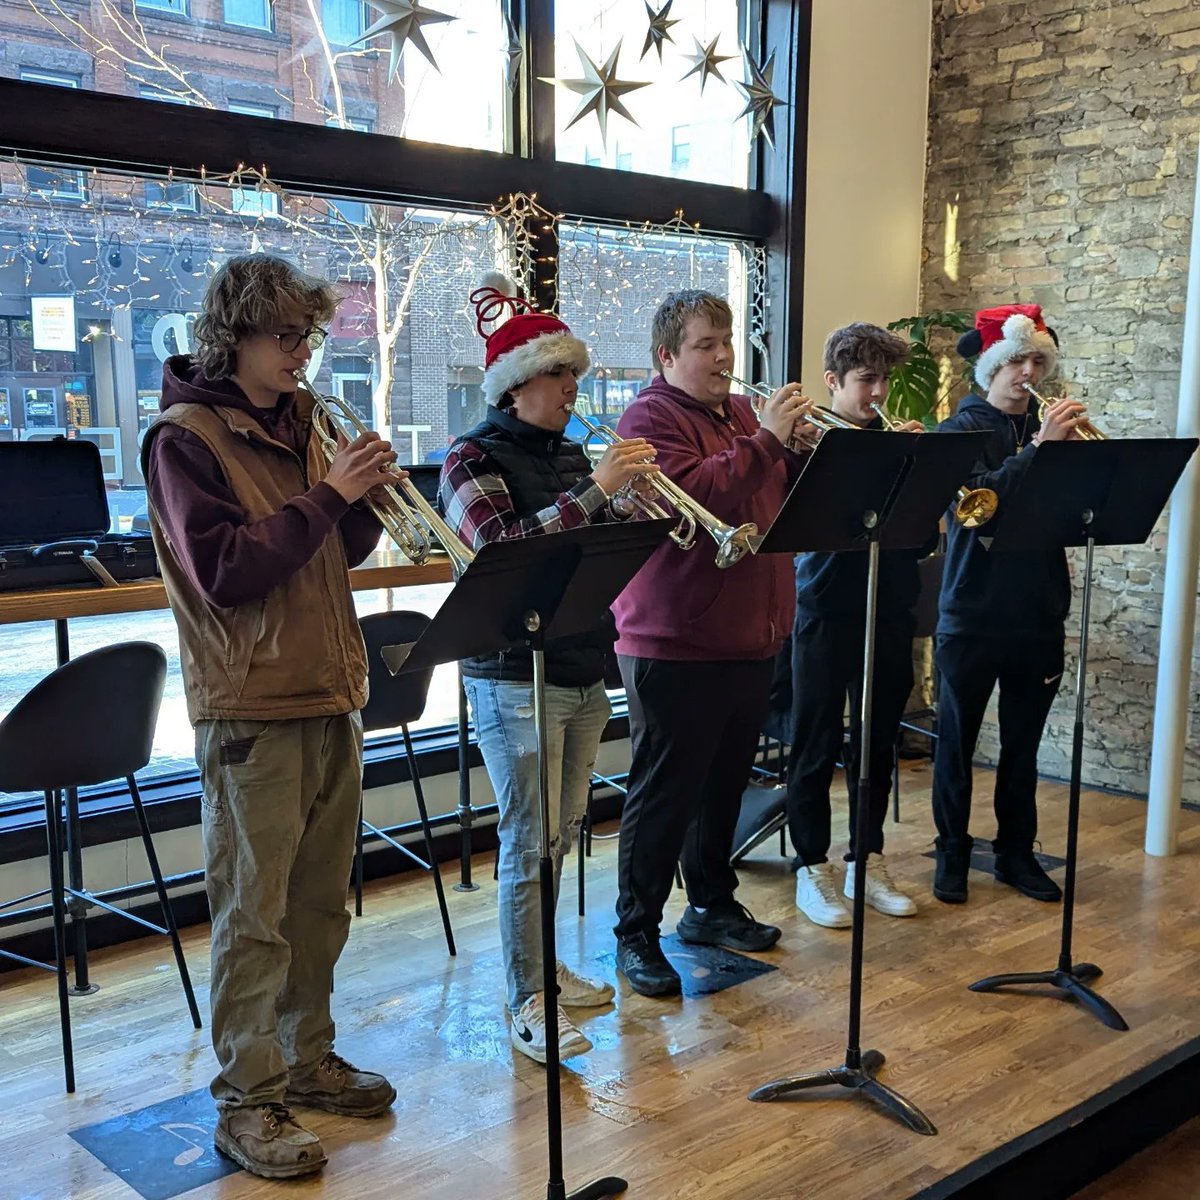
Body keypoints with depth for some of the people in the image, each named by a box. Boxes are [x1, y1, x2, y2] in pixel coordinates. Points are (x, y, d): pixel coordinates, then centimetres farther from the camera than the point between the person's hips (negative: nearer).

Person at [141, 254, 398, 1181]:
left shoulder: (297, 423, 13)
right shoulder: (185, 435, -8)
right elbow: (225, 572, -18)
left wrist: (366, 496, -3)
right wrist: (326, 494, -19)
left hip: (331, 693, 7)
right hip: (252, 704, -7)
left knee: (321, 901, 15)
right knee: (253, 912, 1)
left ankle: (307, 1057, 30)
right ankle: (248, 1099, 12)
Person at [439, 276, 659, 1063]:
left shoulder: (568, 453, 12)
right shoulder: (475, 459, -9)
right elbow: (505, 548, -25)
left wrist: (634, 499, -8)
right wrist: (595, 490, -28)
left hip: (585, 673, 7)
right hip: (517, 680, -7)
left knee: (564, 831, 15)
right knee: (531, 843, -2)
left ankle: (542, 965, 31)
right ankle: (526, 1002, 11)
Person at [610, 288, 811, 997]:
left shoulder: (742, 414, 16)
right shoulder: (653, 418, -9)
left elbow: (788, 499, 15)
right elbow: (692, 496, -26)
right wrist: (767, 441, -24)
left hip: (750, 640, 8)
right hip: (677, 646, -8)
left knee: (725, 785, 19)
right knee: (664, 796, 0)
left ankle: (711, 905, 34)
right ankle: (637, 934, 13)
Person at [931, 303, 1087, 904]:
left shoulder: (1050, 431, 8)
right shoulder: (962, 430, -3)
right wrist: (1040, 448, -28)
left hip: (1039, 613, 4)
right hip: (973, 613, -3)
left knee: (1023, 743, 13)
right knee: (957, 740, 6)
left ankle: (1016, 851, 27)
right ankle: (952, 853, 20)